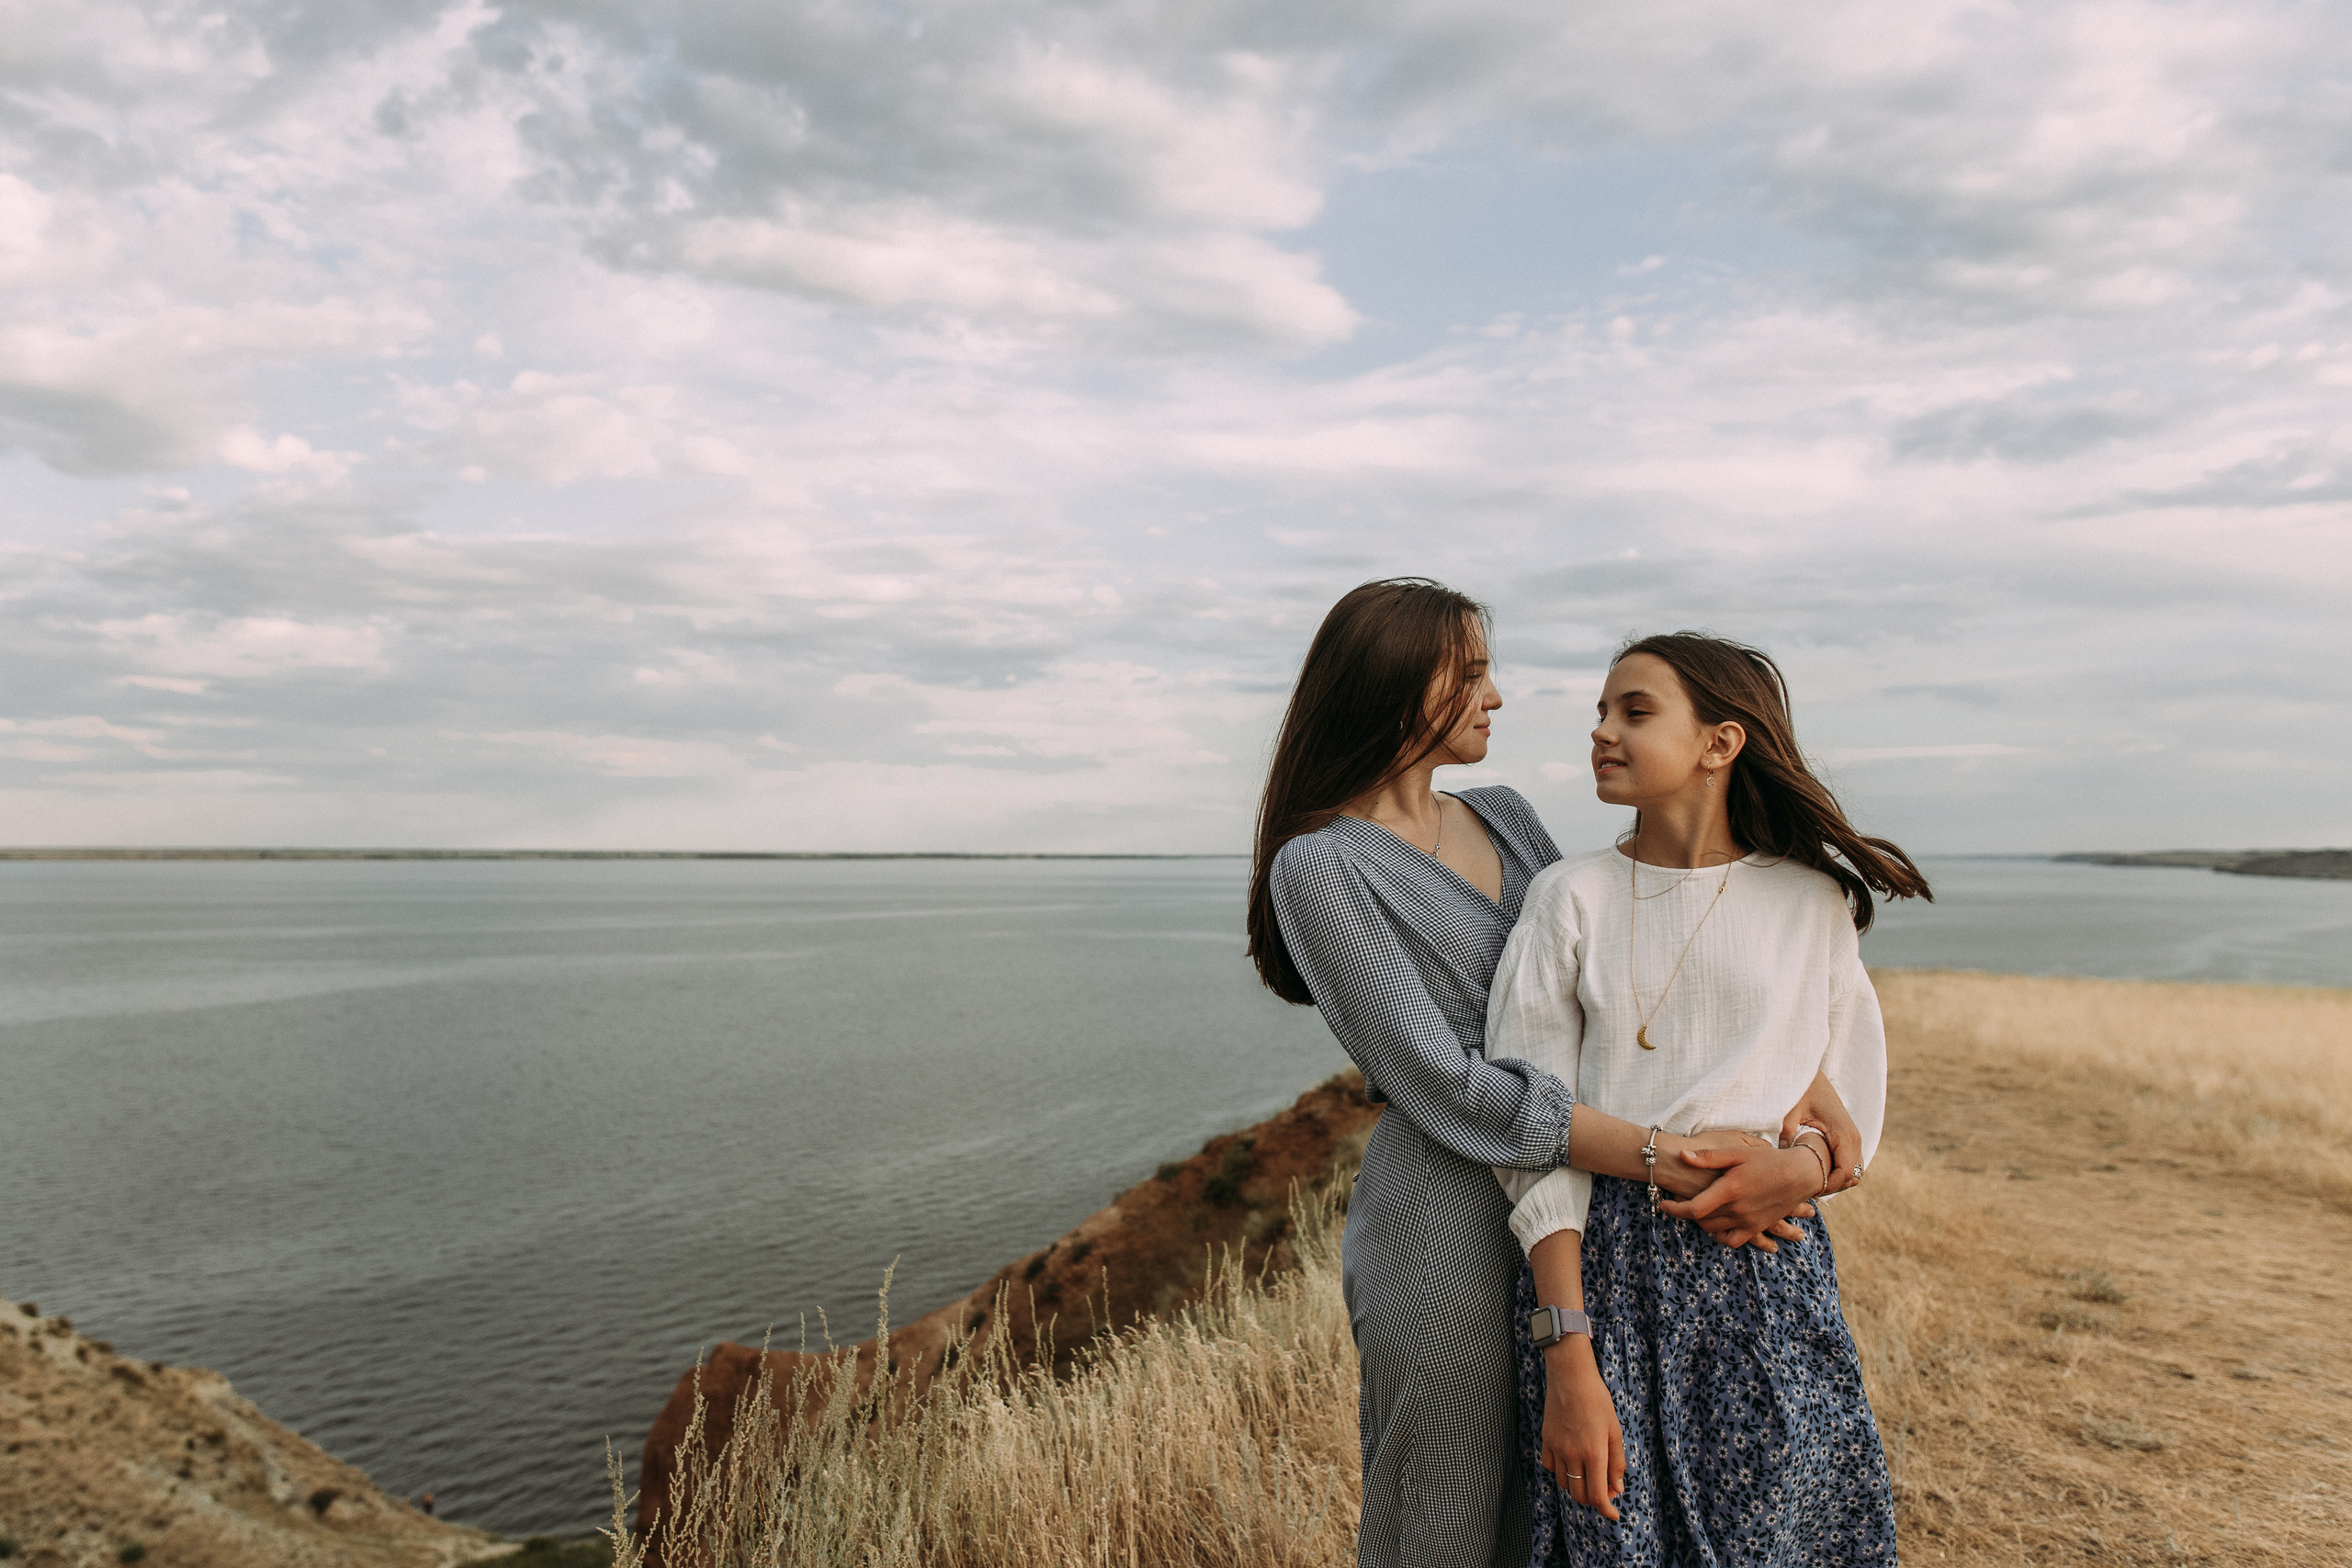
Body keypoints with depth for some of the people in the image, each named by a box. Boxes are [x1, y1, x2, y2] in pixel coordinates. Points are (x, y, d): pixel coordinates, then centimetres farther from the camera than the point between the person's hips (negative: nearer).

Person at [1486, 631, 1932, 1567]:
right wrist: (1568, 1362, -14)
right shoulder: (1572, 898, 0)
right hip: (1602, 1270, -1)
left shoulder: (1811, 901, 5)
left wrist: (1801, 1163, -15)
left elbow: (1855, 1116, 10)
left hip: (1767, 1276, 1)